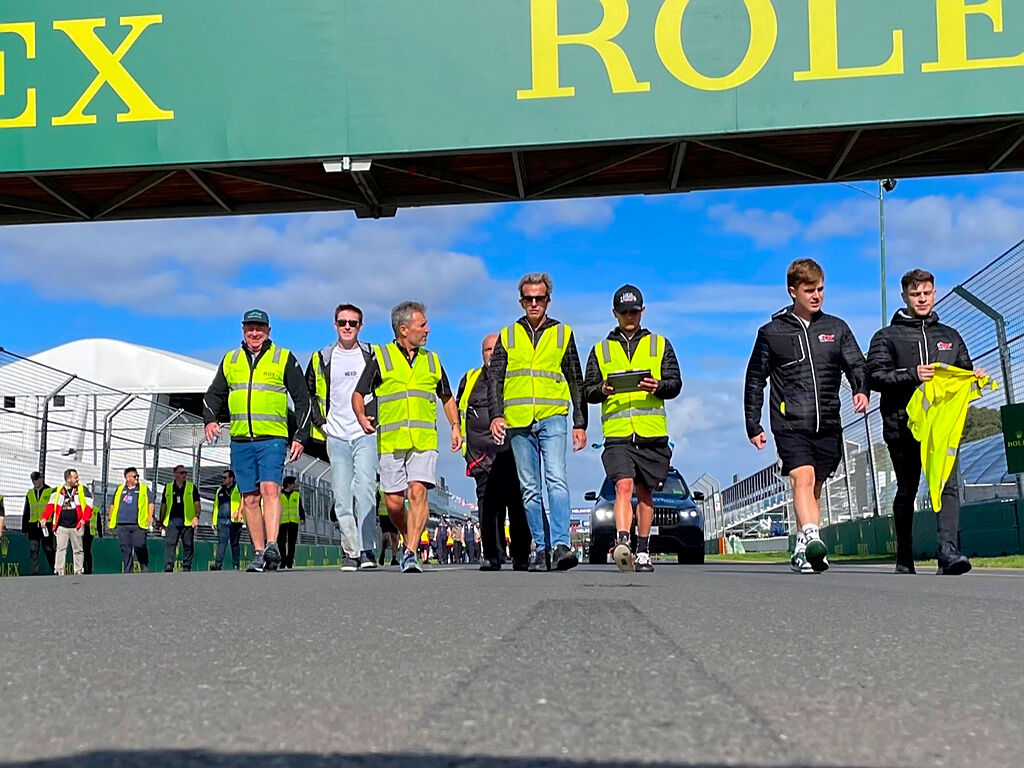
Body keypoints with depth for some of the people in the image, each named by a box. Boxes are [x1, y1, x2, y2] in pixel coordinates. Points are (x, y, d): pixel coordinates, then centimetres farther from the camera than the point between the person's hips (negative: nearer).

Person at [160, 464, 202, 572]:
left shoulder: (192, 487, 9)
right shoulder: (168, 487, 14)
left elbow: (197, 504, 4)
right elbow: (163, 506, 17)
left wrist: (196, 516, -12)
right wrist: (161, 522, 14)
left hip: (187, 521, -1)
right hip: (172, 521, 1)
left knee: (188, 545, 1)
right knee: (169, 544, -9)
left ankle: (186, 567, 8)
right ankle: (168, 568, -14)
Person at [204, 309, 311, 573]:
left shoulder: (284, 358, 6)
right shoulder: (230, 360, 15)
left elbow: (303, 399, 7)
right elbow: (213, 394, 24)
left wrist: (300, 437, 0)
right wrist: (210, 419, 3)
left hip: (273, 439, -4)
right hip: (240, 441, 4)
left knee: (270, 489, -20)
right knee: (250, 498, 4)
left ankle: (272, 546, -28)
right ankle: (259, 553, 9)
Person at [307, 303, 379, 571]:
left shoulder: (372, 356, 5)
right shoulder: (321, 359, 8)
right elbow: (308, 393, 18)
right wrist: (320, 422, 7)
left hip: (366, 434, -2)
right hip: (336, 437, 2)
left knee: (365, 490, -14)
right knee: (342, 496, 1)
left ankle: (366, 549, -14)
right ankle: (350, 550, 5)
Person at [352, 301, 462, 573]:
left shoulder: (431, 361, 17)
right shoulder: (380, 359, 6)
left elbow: (447, 398, 27)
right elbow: (358, 394, 9)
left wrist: (455, 426, 12)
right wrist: (362, 418, -11)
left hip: (424, 441, 1)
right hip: (391, 442, -1)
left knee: (418, 492, -17)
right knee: (394, 502, 1)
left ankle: (410, 554, -18)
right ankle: (411, 540, 27)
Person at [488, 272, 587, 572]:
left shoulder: (562, 334, 12)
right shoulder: (508, 336, 15)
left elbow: (577, 383, 14)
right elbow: (495, 379, 10)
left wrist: (580, 424, 8)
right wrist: (496, 415, -6)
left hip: (552, 418, -2)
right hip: (518, 422, 2)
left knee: (556, 480, -17)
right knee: (529, 488, 4)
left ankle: (561, 545, -24)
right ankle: (540, 547, 9)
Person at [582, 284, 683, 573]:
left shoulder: (660, 345, 15)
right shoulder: (601, 350, 16)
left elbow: (675, 383, 8)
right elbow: (587, 391, 12)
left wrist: (658, 386, -13)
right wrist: (602, 389, -11)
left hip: (652, 433, 1)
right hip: (617, 433, -1)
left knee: (644, 491, 8)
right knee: (624, 486, -18)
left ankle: (643, 553, 17)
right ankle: (622, 544, -28)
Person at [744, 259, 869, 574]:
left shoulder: (836, 328, 12)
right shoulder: (772, 332, 6)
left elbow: (856, 364, 6)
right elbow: (754, 380, 9)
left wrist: (861, 390, -17)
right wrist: (753, 426, 6)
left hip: (828, 425, 3)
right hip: (790, 424, -3)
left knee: (814, 487, 9)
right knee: (803, 478, -22)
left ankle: (802, 551, 19)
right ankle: (811, 539, -36)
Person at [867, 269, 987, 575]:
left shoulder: (949, 336, 22)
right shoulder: (887, 337, 10)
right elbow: (875, 376, -3)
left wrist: (976, 378, 1)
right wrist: (912, 375, -17)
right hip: (903, 426, -2)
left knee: (948, 485, -15)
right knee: (906, 492, 6)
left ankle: (949, 553, -24)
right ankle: (904, 561, 16)